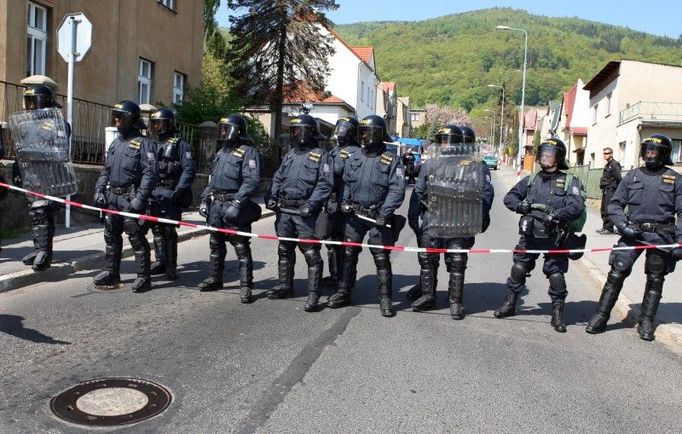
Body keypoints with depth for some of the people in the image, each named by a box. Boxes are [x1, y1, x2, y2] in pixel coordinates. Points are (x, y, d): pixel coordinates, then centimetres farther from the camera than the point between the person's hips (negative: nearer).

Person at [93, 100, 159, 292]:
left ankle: (143, 277, 4)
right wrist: (99, 189, 10)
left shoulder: (143, 144, -9)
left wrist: (140, 198, -23)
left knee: (137, 238, -4)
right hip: (112, 197, 8)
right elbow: (105, 170, 22)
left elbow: (150, 173, -17)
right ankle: (112, 272, 28)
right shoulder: (115, 143, 16)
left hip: (130, 199, -8)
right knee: (111, 236, 15)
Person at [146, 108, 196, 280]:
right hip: (153, 194, 6)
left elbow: (189, 170, -11)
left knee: (168, 230, -6)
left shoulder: (180, 145, -3)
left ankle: (171, 266, 2)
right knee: (156, 229, 10)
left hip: (169, 195, -6)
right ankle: (160, 261, 21)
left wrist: (177, 192, -17)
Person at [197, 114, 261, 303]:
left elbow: (252, 181, -18)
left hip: (234, 205, -8)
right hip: (216, 204, 8)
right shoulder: (221, 152, 19)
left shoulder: (248, 152, -8)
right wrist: (205, 199, 14)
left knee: (241, 247, -5)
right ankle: (215, 279, 29)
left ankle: (246, 286, -1)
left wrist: (236, 204, -24)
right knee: (215, 244, 16)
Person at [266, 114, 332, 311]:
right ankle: (285, 286, 30)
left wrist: (311, 205, -22)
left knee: (311, 254, -6)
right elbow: (278, 178, 22)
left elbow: (325, 184, -12)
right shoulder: (290, 154, 17)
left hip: (305, 213, -7)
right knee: (284, 249, 16)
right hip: (284, 210, 7)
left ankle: (314, 295, -1)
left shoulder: (321, 155, -4)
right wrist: (272, 196, 5)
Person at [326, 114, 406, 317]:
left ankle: (385, 299, 11)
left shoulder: (390, 160, -5)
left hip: (377, 217, -4)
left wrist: (384, 213, -19)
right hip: (354, 215, 5)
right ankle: (343, 293, 23)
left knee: (382, 259, 1)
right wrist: (345, 201, 0)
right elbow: (346, 183, 18)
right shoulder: (354, 158, 9)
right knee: (349, 255, 11)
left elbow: (397, 189, -11)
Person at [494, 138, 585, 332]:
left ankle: (558, 315, 15)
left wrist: (555, 215, -28)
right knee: (519, 269, 8)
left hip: (554, 238, -3)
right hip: (529, 236, 4)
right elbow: (509, 197, 12)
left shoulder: (569, 182, -2)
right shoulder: (531, 180, 11)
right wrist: (520, 205, -9)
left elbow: (577, 207, -15)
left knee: (556, 275, 0)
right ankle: (510, 304, 25)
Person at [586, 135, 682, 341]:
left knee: (655, 280, 9)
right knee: (616, 274, -5)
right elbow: (615, 204, 8)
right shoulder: (632, 176, 7)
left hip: (660, 237, 0)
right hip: (632, 233, 0)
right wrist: (623, 225, -8)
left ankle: (646, 322, 21)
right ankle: (601, 316, 1)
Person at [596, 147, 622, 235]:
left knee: (608, 210, -12)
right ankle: (605, 226, 19)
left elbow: (619, 178, -15)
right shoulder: (607, 165, 19)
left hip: (611, 190, -10)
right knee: (603, 209, 12)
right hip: (605, 190, 10)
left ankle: (609, 228, -9)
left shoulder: (614, 164, -10)